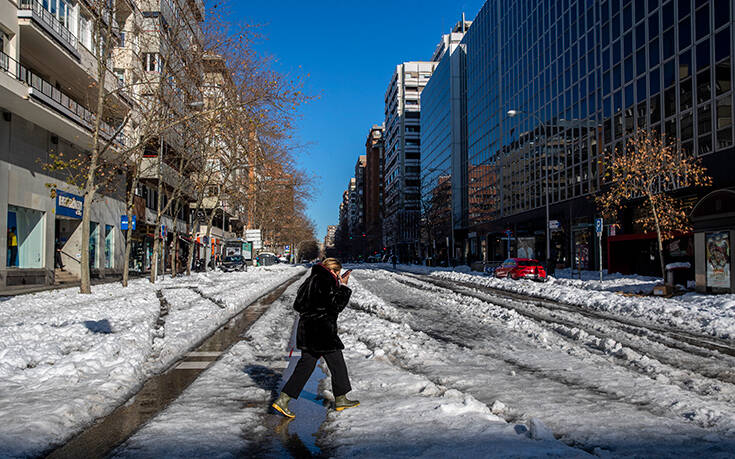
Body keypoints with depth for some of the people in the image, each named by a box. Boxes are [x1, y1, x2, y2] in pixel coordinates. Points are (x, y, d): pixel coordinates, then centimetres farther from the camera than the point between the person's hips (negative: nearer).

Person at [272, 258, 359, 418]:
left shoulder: (311, 280, 13)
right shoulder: (325, 282, -15)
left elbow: (298, 305, 17)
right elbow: (336, 305, -18)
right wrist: (343, 287, -11)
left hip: (307, 331, 9)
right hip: (323, 332, -9)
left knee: (305, 365, 12)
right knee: (337, 365, 9)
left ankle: (282, 400, 7)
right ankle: (341, 399, 22)